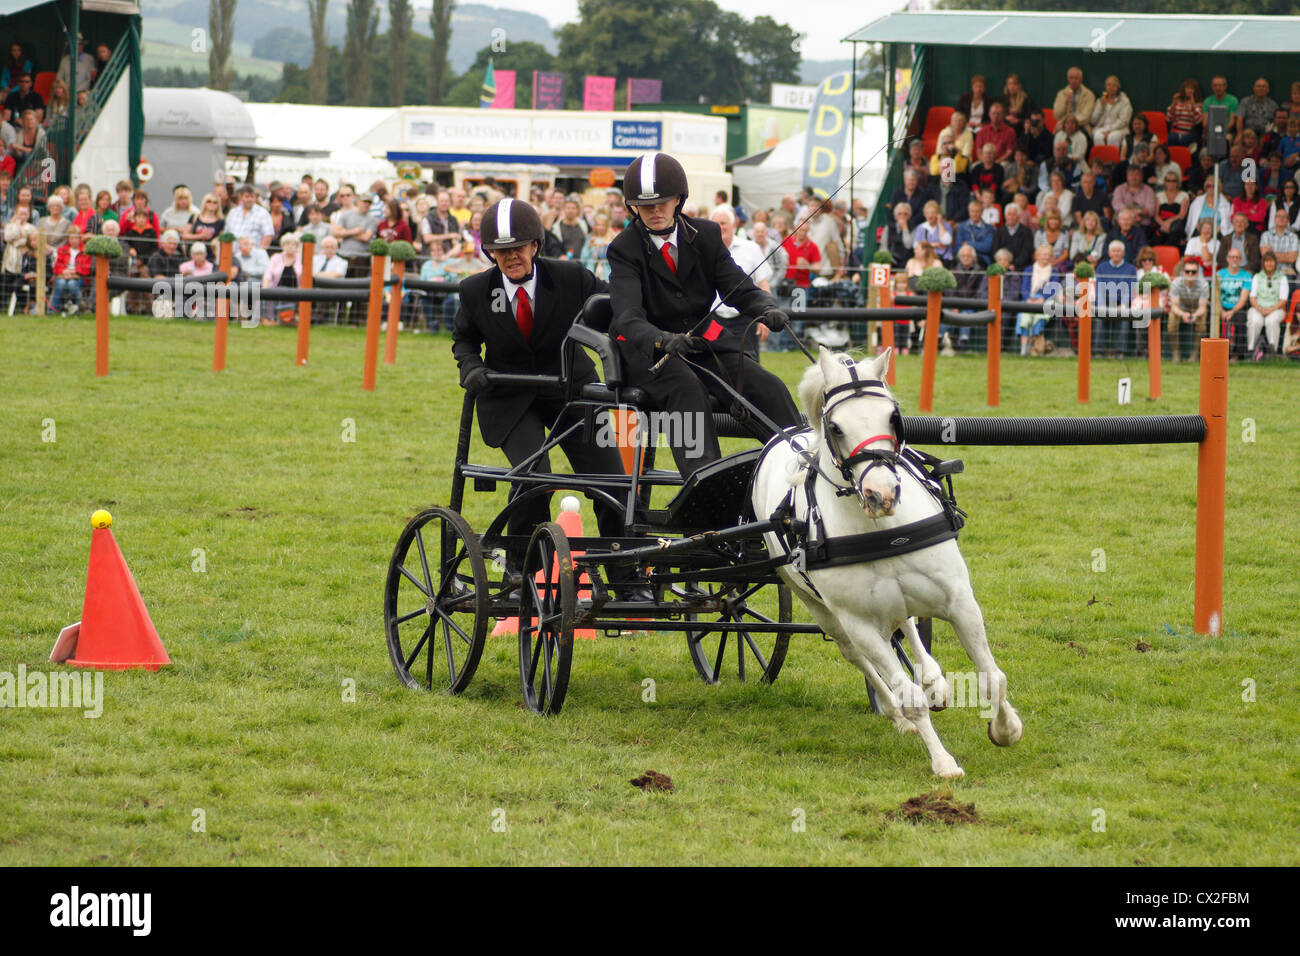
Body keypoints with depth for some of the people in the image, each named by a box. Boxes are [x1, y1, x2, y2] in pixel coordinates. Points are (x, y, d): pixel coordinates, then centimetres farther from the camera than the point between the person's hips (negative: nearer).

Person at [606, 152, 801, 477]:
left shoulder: (705, 235, 3)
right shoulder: (624, 249, -11)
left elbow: (740, 289, -1)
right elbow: (628, 317, -25)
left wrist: (768, 310, -26)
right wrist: (663, 341, -47)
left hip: (704, 339, 5)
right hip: (649, 350, -5)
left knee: (768, 388, -15)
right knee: (687, 389, -34)